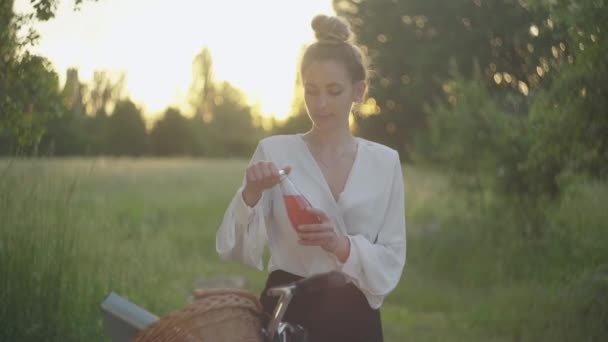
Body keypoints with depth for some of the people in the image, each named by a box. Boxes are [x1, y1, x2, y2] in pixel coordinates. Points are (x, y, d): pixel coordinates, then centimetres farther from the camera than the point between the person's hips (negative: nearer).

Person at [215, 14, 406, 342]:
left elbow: (392, 259, -3)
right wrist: (251, 194, -24)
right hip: (288, 313, -1)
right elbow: (232, 248, -7)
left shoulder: (385, 161, 0)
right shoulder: (274, 151, -4)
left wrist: (341, 245, -20)